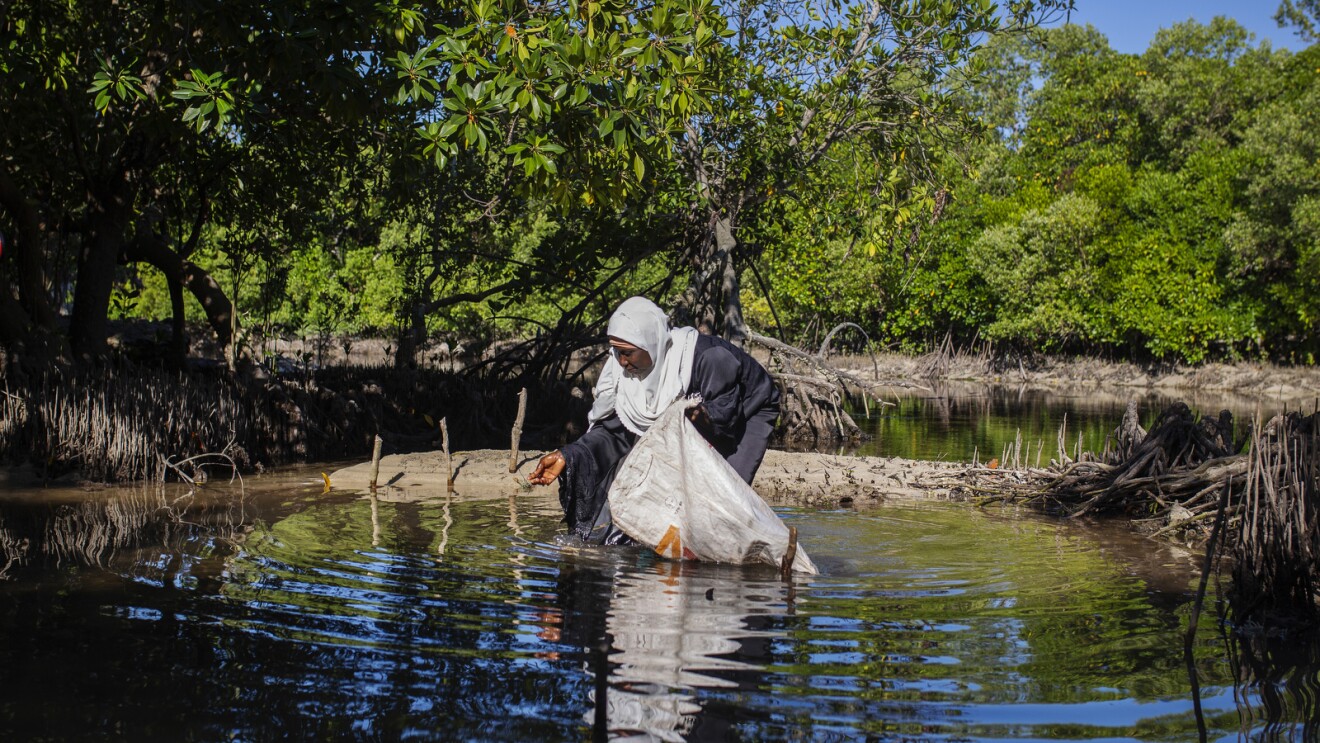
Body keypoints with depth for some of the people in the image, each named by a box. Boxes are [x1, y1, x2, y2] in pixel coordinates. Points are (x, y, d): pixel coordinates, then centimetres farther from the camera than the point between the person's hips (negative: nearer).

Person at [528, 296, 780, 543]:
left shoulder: (705, 358, -40)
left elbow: (727, 411, -29)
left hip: (749, 410, -6)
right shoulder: (621, 366, -22)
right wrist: (567, 456, -32)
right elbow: (613, 430, -19)